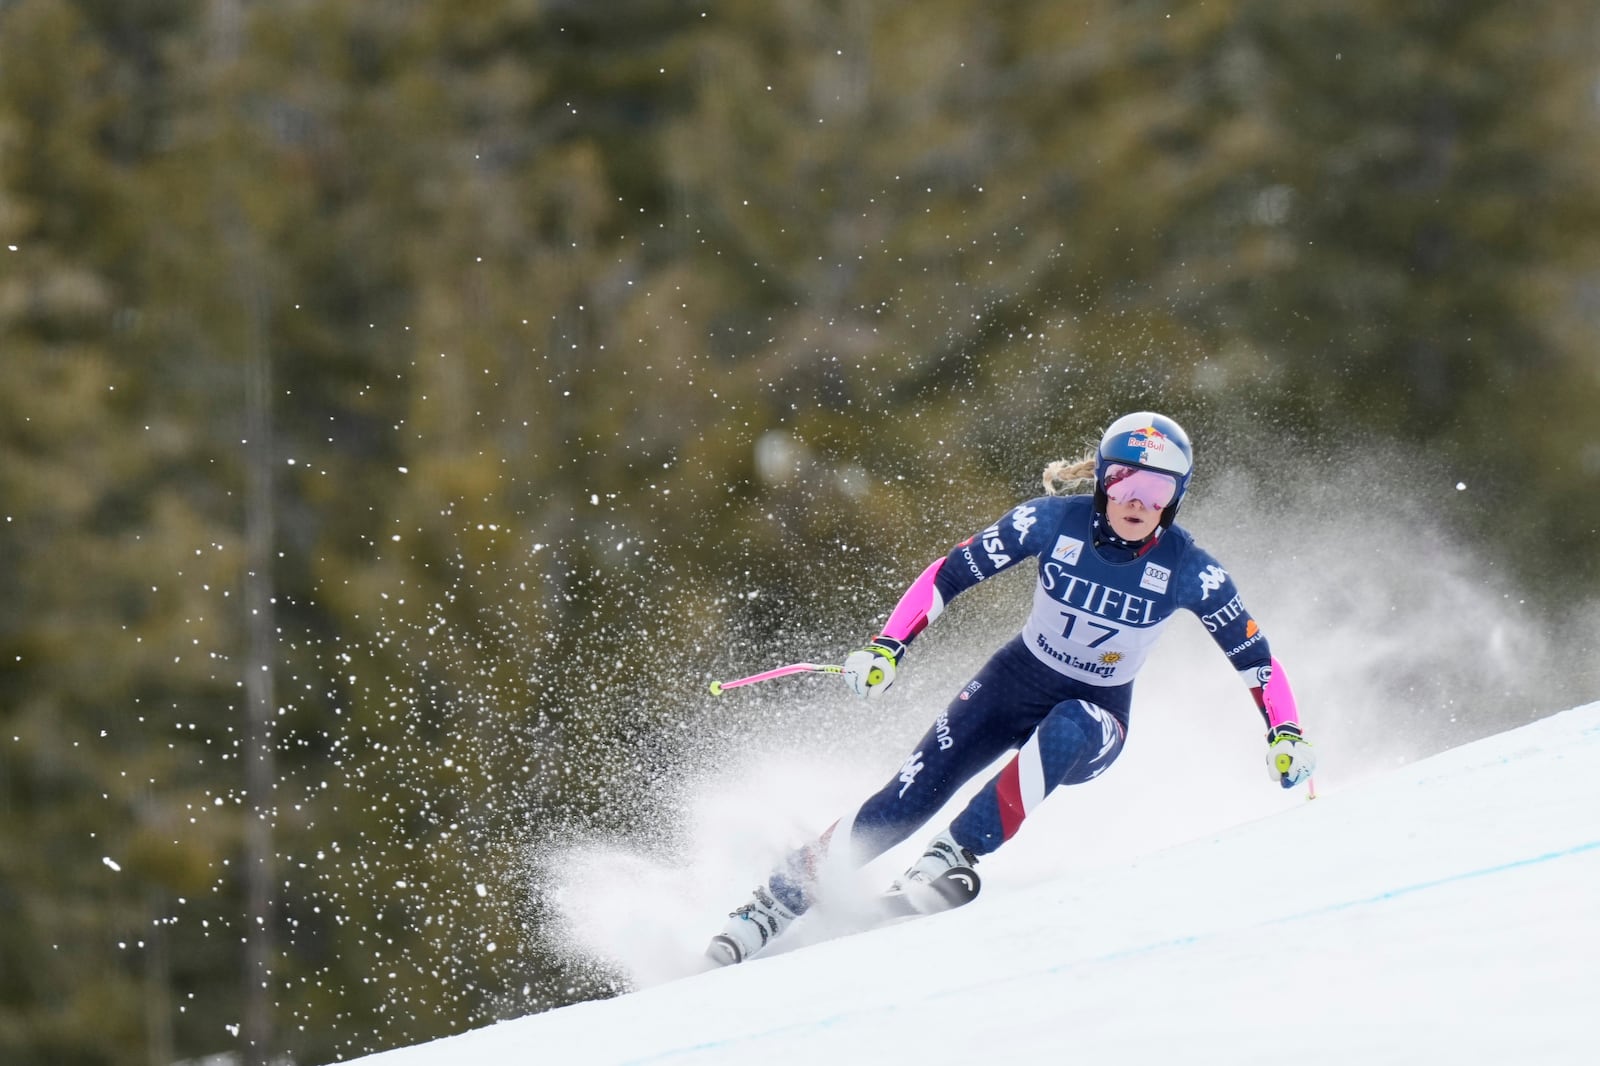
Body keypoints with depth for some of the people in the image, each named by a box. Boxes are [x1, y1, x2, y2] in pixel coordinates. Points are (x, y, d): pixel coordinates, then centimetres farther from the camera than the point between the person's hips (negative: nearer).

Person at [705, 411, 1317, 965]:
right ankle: (778, 899, 4)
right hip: (1012, 684, 1)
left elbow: (1254, 657, -8)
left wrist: (1287, 735, -21)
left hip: (1094, 721, -1)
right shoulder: (1054, 521, -17)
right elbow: (951, 574, -10)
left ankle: (954, 855, -36)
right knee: (904, 804, -12)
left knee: (1070, 729, -39)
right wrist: (889, 646, -20)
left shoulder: (1189, 570, -18)